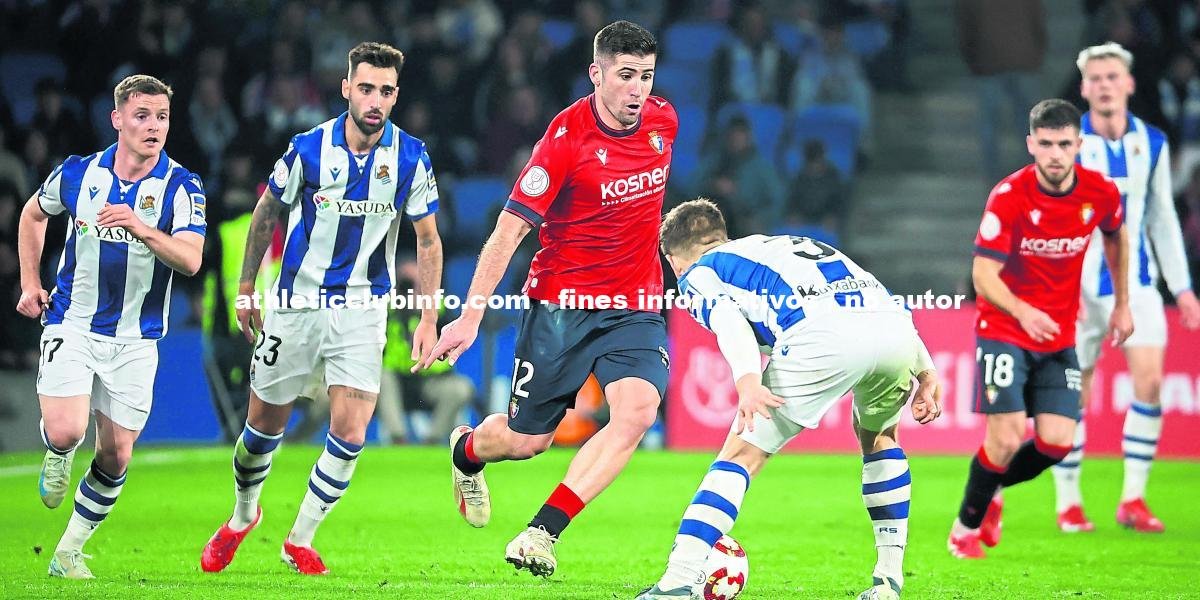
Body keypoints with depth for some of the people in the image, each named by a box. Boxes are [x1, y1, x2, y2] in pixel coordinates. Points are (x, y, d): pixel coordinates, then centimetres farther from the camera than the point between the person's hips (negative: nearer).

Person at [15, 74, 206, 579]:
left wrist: (141, 228, -37)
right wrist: (30, 283, 12)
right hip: (72, 324, 0)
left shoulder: (182, 187, -8)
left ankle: (70, 551, 22)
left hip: (136, 340, 1)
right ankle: (57, 458, 18)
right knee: (66, 431, -20)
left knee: (116, 455, 3)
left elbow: (190, 260, -22)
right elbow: (33, 214, 19)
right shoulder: (79, 173, -2)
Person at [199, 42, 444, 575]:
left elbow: (428, 241, 3)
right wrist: (245, 287, 8)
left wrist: (428, 319, 0)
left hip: (363, 310, 0)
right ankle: (243, 516, 37)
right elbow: (267, 214, 6)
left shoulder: (410, 158, -7)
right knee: (264, 425, 9)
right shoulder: (308, 149, -10)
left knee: (350, 434, -12)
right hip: (296, 304, 0)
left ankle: (300, 541, 6)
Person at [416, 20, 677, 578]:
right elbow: (510, 229, -16)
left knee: (637, 410, -24)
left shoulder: (663, 120, -2)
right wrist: (471, 314, -19)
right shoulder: (567, 138, -18)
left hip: (635, 309, 4)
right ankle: (466, 450, 45)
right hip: (561, 302, -3)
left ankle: (542, 532, -18)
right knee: (526, 440, 6)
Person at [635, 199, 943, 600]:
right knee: (878, 436, 33)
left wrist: (746, 381, -18)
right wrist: (925, 372, 29)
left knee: (741, 455, 4)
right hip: (895, 326, 6)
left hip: (822, 335, -6)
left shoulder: (697, 274, 23)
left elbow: (728, 318, -3)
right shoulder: (788, 245, 42)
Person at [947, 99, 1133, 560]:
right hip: (1003, 331, -4)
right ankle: (966, 525, 11)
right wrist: (1021, 311, -40)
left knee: (1056, 443, -7)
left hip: (1060, 338, 4)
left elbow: (1115, 238, 17)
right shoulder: (1008, 196, -19)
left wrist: (1122, 303, 21)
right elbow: (983, 275, -22)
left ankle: (990, 491, 23)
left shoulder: (1101, 193, -7)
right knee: (1007, 438, -14)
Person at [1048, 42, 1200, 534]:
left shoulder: (1153, 143, 5)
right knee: (1073, 395, 0)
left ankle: (1133, 499, -4)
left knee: (1149, 382, -12)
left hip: (1136, 281, 2)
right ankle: (1068, 503, 12)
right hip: (1079, 286, -2)